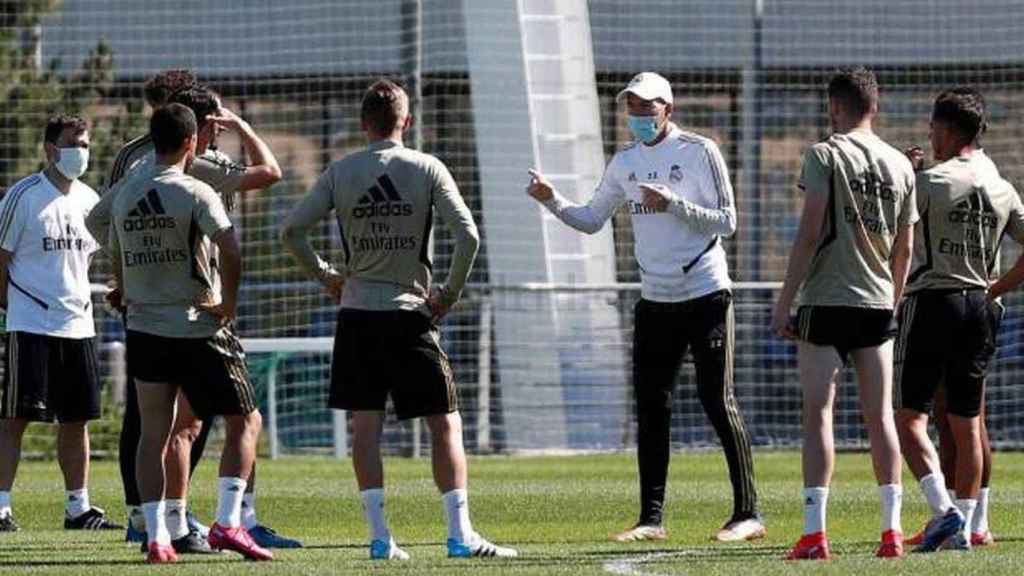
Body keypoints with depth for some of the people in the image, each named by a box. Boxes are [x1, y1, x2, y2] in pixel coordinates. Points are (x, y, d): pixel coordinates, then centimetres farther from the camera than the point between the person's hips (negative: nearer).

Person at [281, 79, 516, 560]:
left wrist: (325, 275, 11)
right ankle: (460, 534, -4)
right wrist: (451, 292, 0)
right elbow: (468, 235, -12)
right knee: (445, 423, 3)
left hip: (357, 312, 2)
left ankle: (379, 537, 0)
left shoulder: (340, 172, 1)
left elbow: (291, 230, -1)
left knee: (366, 425, 6)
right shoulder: (426, 169, -4)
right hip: (410, 314, -2)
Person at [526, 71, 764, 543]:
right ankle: (651, 519, 9)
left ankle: (748, 514, -4)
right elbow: (590, 220, 16)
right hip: (655, 302, 6)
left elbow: (726, 222, -10)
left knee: (718, 402, -7)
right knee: (651, 409, 4)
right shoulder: (625, 163, 11)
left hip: (705, 296, -6)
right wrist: (552, 200, -2)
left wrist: (674, 205, -22)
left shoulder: (699, 152, -7)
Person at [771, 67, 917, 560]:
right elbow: (904, 249, 12)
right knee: (880, 417, 8)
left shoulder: (825, 155, -6)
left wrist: (784, 302, -8)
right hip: (877, 305, 5)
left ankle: (814, 534, -10)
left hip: (826, 302, -4)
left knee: (818, 414, -4)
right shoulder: (899, 165, 9)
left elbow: (809, 234, -11)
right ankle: (892, 532, 4)